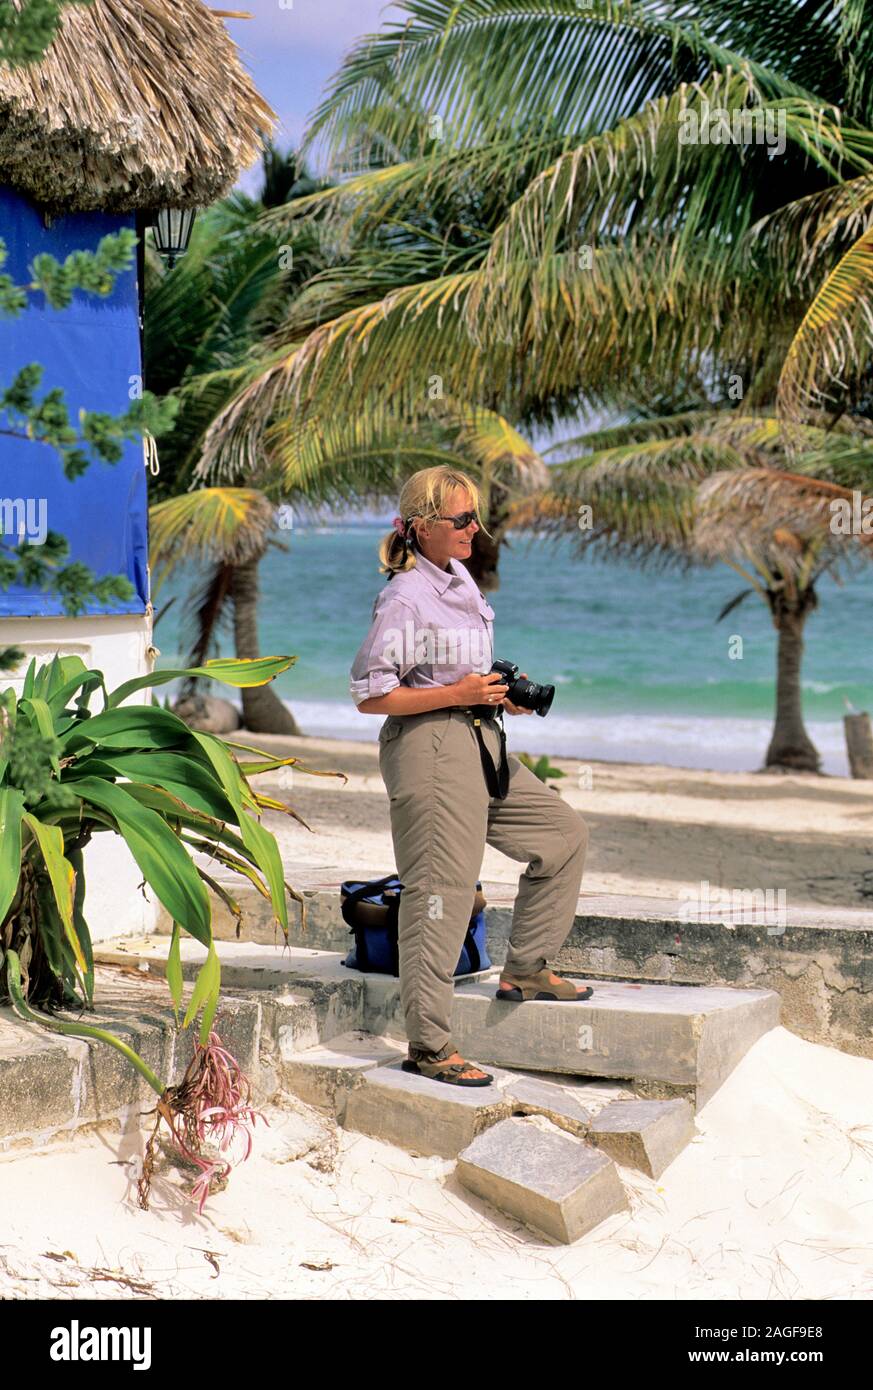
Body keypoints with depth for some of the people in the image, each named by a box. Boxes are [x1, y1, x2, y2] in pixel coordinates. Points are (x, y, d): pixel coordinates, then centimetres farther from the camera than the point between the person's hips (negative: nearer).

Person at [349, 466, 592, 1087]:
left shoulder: (461, 580, 11)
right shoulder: (405, 598, -16)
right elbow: (370, 695, -17)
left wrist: (502, 692, 6)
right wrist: (459, 693, -19)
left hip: (481, 741, 9)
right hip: (429, 747, -9)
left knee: (565, 833, 16)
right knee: (442, 890, -7)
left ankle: (525, 970, 27)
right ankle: (429, 1046, -1)